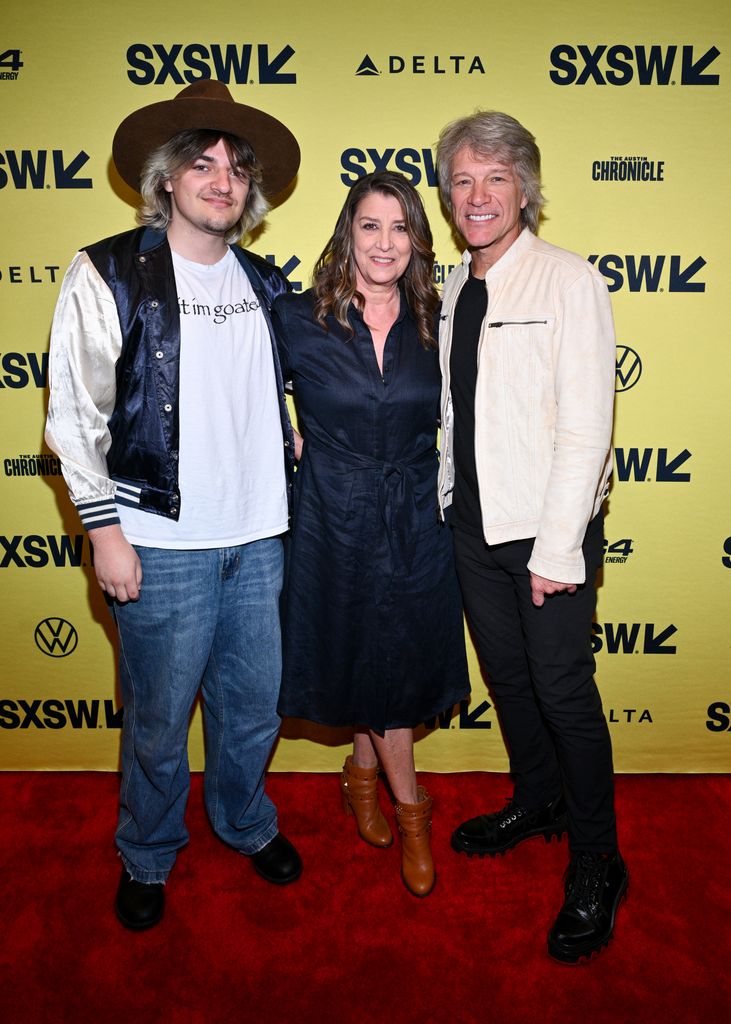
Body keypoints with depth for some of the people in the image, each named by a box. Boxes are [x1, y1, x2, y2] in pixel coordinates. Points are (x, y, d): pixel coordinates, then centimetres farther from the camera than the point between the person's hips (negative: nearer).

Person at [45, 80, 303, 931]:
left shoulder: (266, 284, 9)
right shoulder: (108, 274, -4)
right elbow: (74, 415, -6)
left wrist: (287, 496, 13)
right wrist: (104, 529, -9)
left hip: (258, 539, 4)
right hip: (162, 544, -4)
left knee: (253, 707, 17)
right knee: (159, 720, 10)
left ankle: (246, 823, 44)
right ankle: (147, 856, 37)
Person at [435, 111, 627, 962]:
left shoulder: (569, 281, -11)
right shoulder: (452, 289, 9)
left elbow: (585, 426, -16)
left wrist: (557, 548, -18)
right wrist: (441, 505, 9)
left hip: (548, 530, -6)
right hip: (472, 524, 6)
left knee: (563, 690, 2)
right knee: (506, 675, 19)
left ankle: (596, 868, 23)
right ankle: (536, 803, 43)